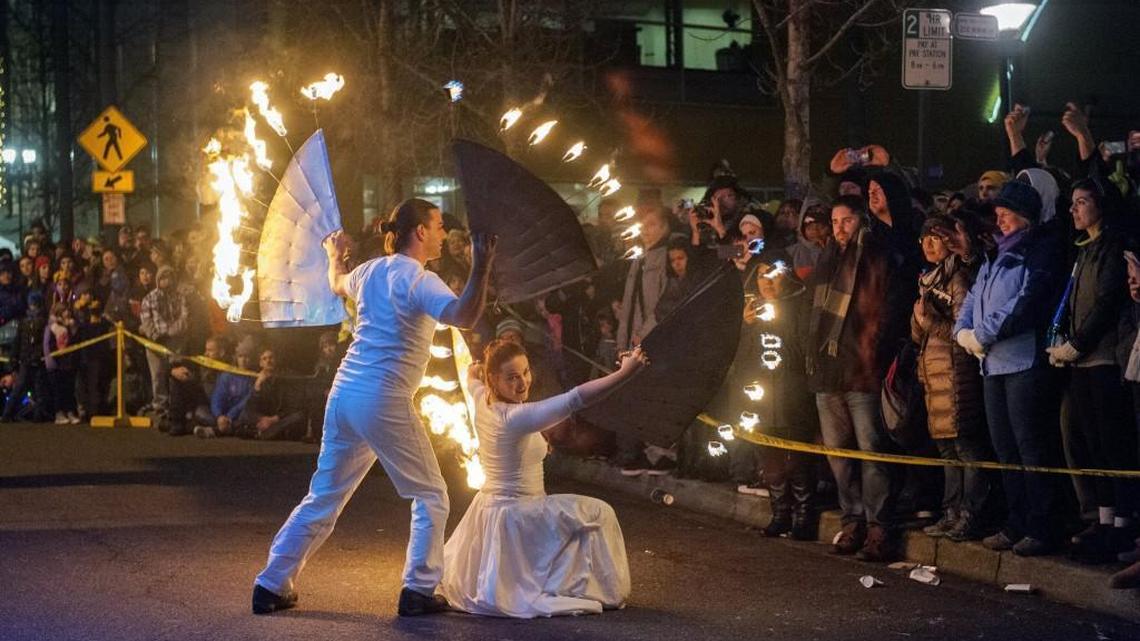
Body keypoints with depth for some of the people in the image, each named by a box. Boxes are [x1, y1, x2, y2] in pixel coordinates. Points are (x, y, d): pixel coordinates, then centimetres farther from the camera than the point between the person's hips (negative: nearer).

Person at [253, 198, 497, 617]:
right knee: (430, 496, 9)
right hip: (384, 403, -8)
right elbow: (464, 316, -30)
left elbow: (338, 285, 36)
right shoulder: (419, 281, -12)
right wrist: (481, 267, -39)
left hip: (344, 394, 8)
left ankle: (272, 585, 16)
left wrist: (335, 256, 56)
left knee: (323, 498, 15)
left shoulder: (371, 270, 12)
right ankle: (418, 591, 8)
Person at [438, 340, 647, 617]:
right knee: (598, 514, 4)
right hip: (517, 516, -8)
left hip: (488, 508, 8)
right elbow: (574, 399, -39)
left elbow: (473, 372, 22)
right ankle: (603, 592, 8)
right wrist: (624, 373, -42)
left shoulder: (482, 402, -6)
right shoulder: (516, 417, -29)